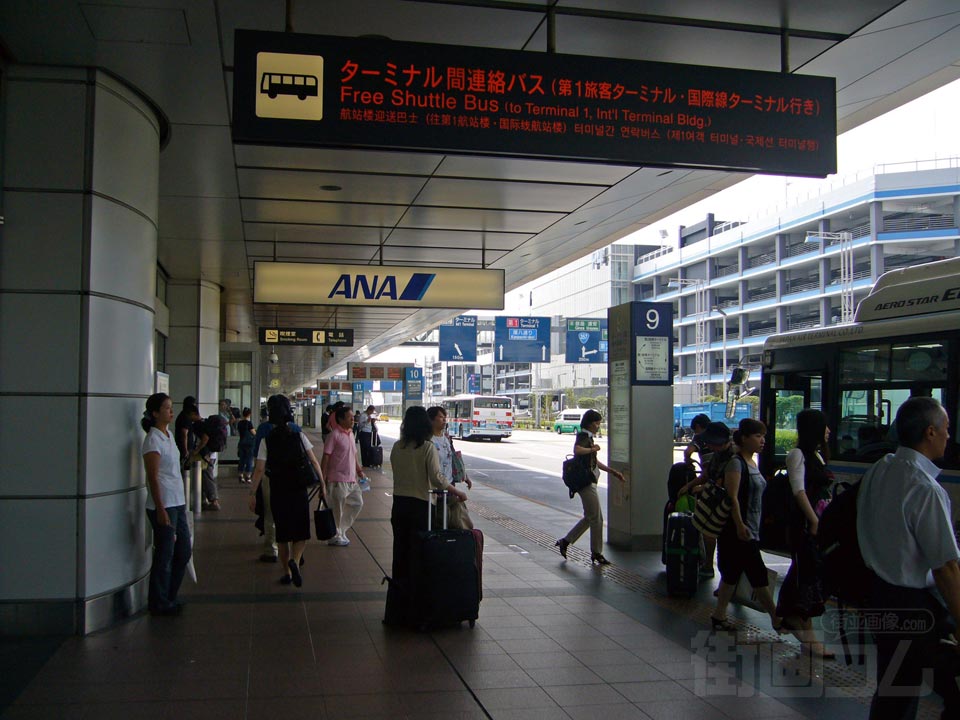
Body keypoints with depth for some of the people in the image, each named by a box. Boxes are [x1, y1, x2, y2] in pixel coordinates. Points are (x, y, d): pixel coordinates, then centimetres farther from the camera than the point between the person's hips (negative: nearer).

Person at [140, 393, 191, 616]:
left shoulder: (169, 434, 12)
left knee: (183, 551, 13)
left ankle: (168, 598, 27)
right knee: (165, 556, 1)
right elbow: (153, 478, -17)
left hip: (177, 503, 9)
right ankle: (159, 604, 15)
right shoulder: (153, 440, -13)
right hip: (164, 505, -9)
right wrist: (160, 510, -20)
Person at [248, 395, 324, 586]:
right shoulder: (299, 436, -4)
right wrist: (322, 484, 3)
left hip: (278, 493, 1)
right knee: (301, 532, 8)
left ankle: (287, 572, 18)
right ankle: (294, 561, -18)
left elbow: (260, 469, -9)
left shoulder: (267, 440, -4)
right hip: (298, 491, -1)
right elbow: (314, 462, -6)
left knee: (282, 534, 14)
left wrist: (253, 494, -6)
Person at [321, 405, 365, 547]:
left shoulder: (350, 434, 11)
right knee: (337, 509, 3)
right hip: (338, 480, -8)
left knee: (357, 503, 13)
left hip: (351, 479, 8)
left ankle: (341, 531, 25)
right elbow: (325, 457, -14)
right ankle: (335, 536, 19)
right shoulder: (334, 435, -14)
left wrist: (358, 469, 15)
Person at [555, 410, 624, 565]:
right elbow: (577, 450, -36)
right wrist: (593, 448, -21)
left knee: (590, 517, 15)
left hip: (589, 481, 10)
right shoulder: (583, 436, -12)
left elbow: (595, 462, 25)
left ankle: (565, 541, 19)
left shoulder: (588, 437, 18)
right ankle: (596, 553, 5)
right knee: (596, 518, -3)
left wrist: (612, 471, 22)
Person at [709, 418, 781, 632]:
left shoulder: (752, 462, 14)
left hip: (750, 530, 9)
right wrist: (739, 525, -25)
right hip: (739, 531, -9)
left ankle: (719, 616, 18)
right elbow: (732, 496, -20)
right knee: (758, 575, -4)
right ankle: (777, 620, 2)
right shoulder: (736, 462, -14)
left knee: (732, 573, 12)